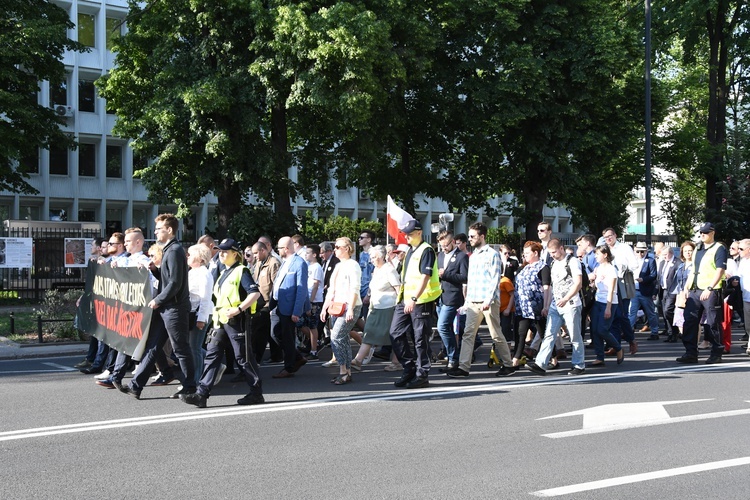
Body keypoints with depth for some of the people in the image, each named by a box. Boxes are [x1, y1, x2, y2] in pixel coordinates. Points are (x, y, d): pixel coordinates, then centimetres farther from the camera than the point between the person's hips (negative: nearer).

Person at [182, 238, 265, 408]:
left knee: (243, 356, -2)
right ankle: (201, 394, -1)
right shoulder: (224, 273, 18)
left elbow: (255, 293, -19)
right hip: (222, 321, 9)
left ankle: (256, 393, 9)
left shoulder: (241, 271, -9)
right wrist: (217, 315, 20)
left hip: (236, 320, -9)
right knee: (212, 354, 2)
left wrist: (239, 309, -26)